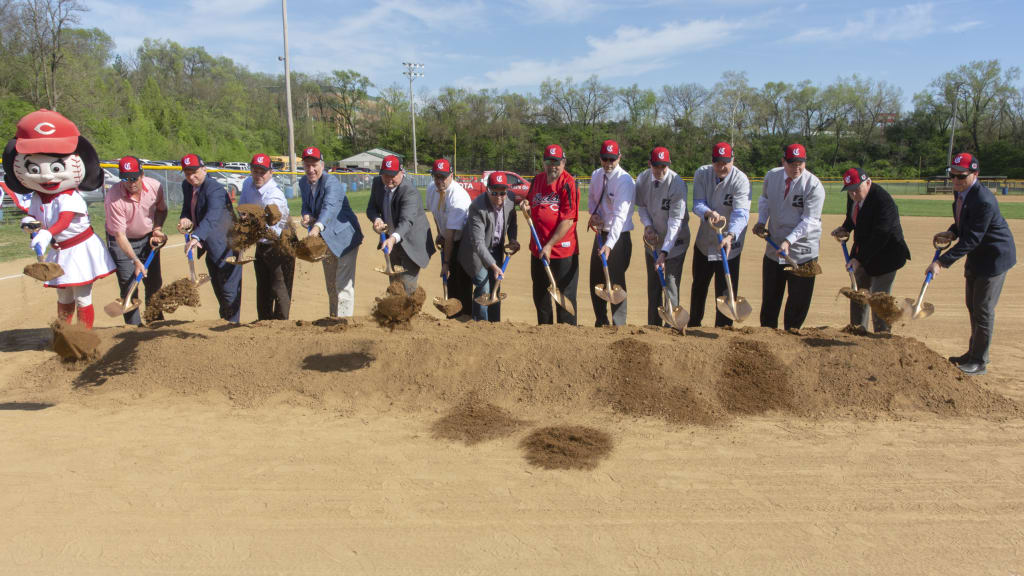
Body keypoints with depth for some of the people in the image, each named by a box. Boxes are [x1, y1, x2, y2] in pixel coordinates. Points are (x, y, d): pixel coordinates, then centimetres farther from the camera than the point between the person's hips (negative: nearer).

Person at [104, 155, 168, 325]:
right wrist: (136, 261, -33)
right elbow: (119, 235, -26)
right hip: (121, 242, -4)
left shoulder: (155, 186, -17)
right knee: (129, 285, -8)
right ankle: (134, 328, 2)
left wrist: (157, 229, -11)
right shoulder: (113, 198, -29)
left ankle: (157, 321, 27)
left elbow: (161, 209, 6)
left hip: (147, 238, 4)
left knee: (154, 283, 10)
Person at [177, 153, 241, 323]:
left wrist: (196, 237, -53)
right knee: (218, 288, 21)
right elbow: (187, 209, 15)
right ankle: (224, 319, 37)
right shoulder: (187, 186, 4)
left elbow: (212, 216, -38)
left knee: (229, 289, -4)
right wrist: (185, 220, -10)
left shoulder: (215, 189, -23)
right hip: (211, 248, 9)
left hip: (225, 246, -9)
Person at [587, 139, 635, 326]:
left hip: (618, 236, -7)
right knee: (595, 281, 13)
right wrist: (593, 213, -5)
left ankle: (619, 326, 2)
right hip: (600, 233, 8)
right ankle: (601, 323, 28)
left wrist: (609, 244, -37)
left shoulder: (625, 181, -19)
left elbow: (620, 216, -27)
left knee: (616, 282, -8)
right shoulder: (596, 175, 5)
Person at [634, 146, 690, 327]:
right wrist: (648, 226, -11)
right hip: (652, 239, 5)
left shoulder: (678, 184, -23)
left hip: (674, 240, -5)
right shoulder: (642, 179, -7)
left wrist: (664, 252, -32)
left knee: (671, 286, -10)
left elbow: (675, 221, -26)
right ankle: (653, 327, 23)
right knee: (653, 286, 13)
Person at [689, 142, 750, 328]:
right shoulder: (702, 174, -8)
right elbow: (697, 204, -12)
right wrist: (708, 213, -36)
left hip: (729, 243, -5)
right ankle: (693, 324, 39)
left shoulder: (741, 180, -21)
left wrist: (730, 236, -48)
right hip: (704, 240, 5)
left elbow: (741, 213, -31)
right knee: (698, 285, 20)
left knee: (726, 290, -4)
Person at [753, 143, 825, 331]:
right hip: (773, 247, 5)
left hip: (803, 251, -4)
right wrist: (761, 221, 3)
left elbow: (809, 221, -19)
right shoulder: (771, 176, 0)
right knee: (769, 298, 13)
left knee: (799, 300, 2)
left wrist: (789, 241, -29)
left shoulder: (814, 186, -16)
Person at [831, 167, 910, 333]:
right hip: (862, 253, 8)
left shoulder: (883, 200, -25)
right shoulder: (853, 197, -1)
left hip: (884, 256, -8)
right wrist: (845, 228, 1)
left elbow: (879, 237, -27)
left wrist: (860, 259, -27)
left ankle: (882, 336, 3)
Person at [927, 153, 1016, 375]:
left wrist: (941, 262, -32)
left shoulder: (983, 201, -30)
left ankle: (979, 361, 7)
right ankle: (974, 353, 32)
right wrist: (952, 233, -6)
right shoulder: (961, 191, -1)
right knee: (973, 306, 18)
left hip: (994, 256, -10)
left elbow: (970, 240, -30)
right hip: (977, 255, 10)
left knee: (983, 309, -4)